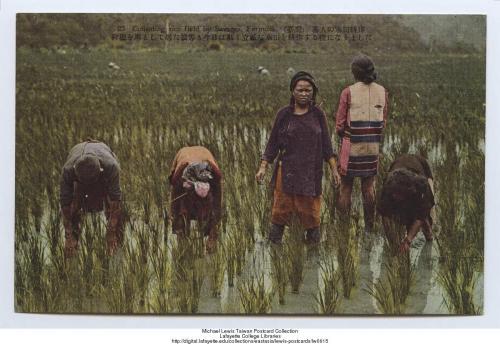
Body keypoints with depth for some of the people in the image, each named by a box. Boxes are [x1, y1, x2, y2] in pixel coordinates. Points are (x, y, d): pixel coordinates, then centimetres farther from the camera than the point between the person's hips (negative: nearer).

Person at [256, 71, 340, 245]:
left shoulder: (318, 114, 2)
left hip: (311, 173, 1)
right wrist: (263, 168, -4)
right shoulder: (284, 114, 0)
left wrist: (334, 169, 3)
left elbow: (326, 145, 6)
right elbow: (273, 144, 3)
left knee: (310, 212, 8)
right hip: (287, 172, -1)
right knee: (281, 211, 2)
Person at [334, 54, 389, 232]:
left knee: (345, 186, 7)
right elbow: (383, 122, 7)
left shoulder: (348, 92, -11)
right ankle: (369, 227, 19)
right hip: (373, 146, 4)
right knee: (369, 187, 13)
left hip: (351, 146, -3)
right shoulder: (382, 92, 0)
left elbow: (340, 125, -8)